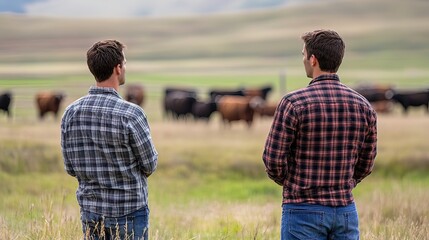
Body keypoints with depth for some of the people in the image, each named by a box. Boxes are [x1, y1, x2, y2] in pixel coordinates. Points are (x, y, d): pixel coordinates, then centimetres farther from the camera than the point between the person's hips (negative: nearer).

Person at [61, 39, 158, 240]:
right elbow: (149, 165, -7)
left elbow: (71, 168, 5)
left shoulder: (71, 113, -3)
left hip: (90, 210, 5)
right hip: (129, 211, -5)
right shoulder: (130, 114, -18)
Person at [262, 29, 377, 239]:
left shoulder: (294, 103, -13)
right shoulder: (363, 106, 3)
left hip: (304, 213, -4)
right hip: (345, 212, 5)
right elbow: (365, 165, 10)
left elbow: (273, 159, -10)